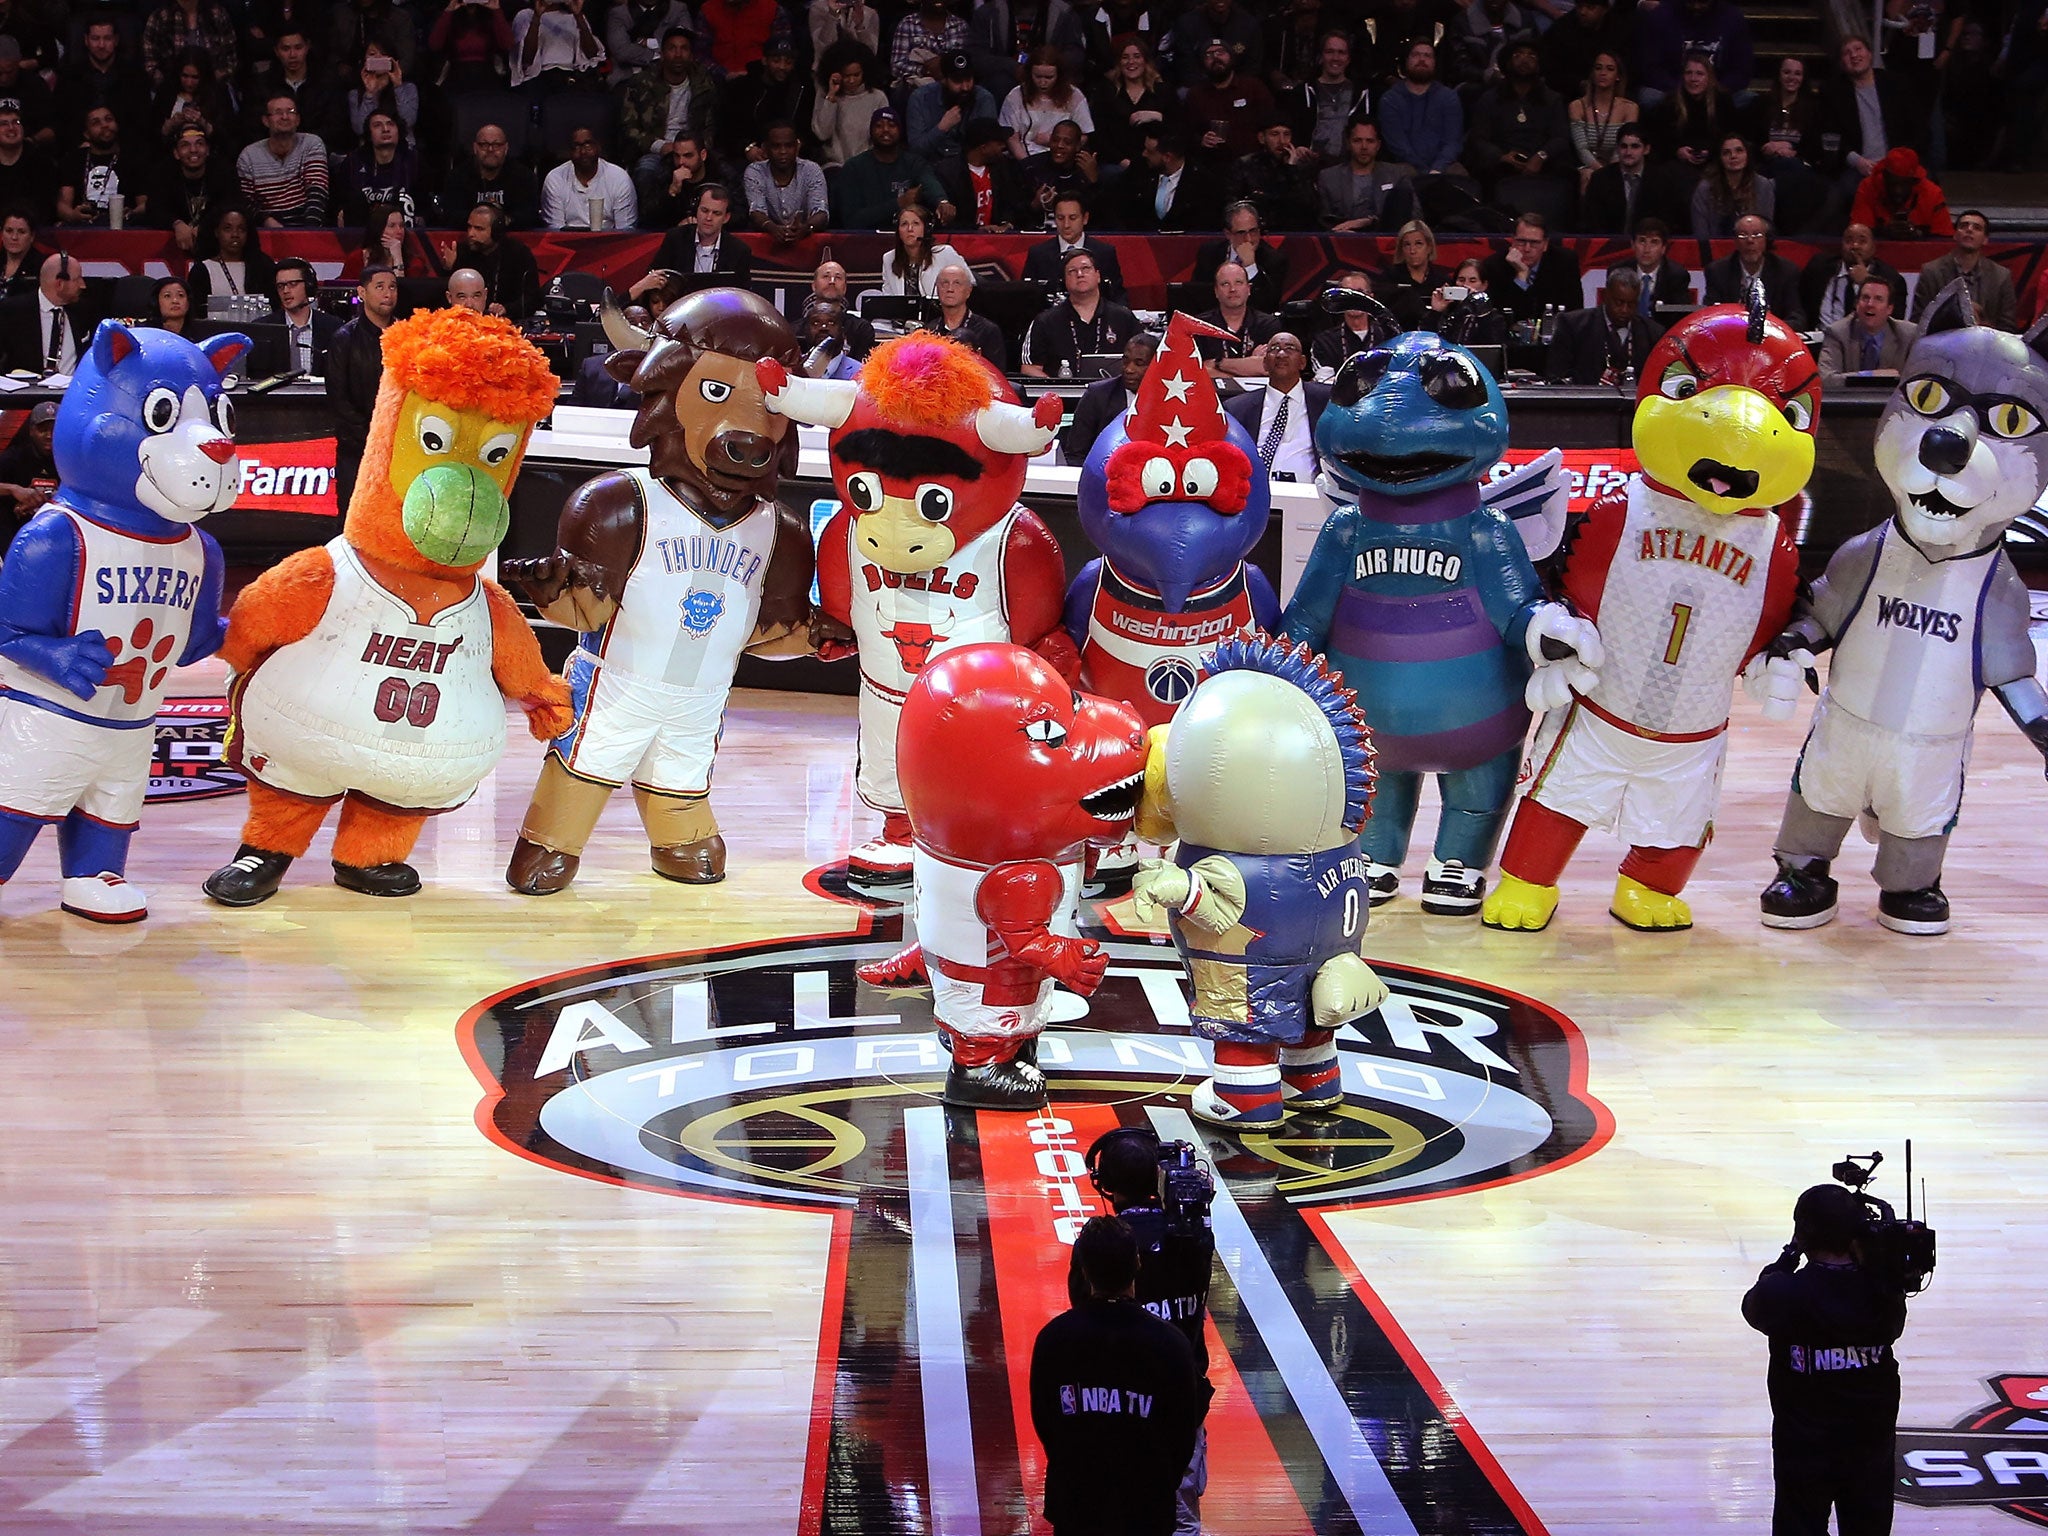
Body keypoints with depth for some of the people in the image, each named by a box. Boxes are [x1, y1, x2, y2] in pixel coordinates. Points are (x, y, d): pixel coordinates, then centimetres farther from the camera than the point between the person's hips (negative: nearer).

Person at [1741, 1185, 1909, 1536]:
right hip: (1872, 1446, 3)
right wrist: (1864, 1259, 0)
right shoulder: (1883, 1292, -14)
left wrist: (1790, 1255, 7)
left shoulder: (1784, 1295, -23)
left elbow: (1753, 1306, 0)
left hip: (1804, 1451, -3)